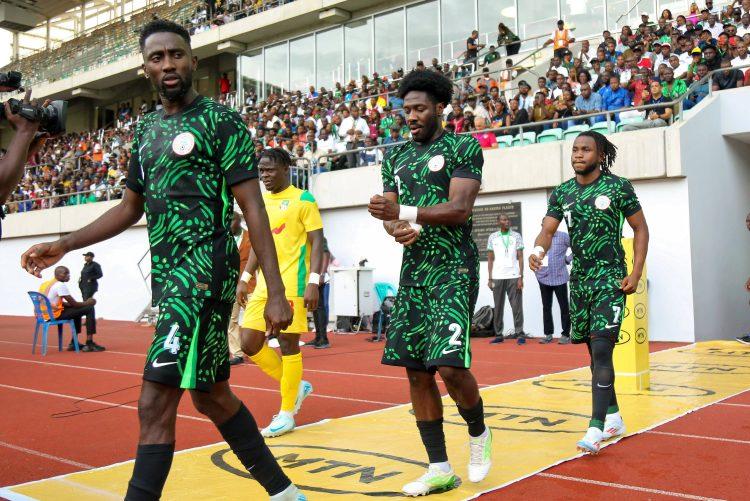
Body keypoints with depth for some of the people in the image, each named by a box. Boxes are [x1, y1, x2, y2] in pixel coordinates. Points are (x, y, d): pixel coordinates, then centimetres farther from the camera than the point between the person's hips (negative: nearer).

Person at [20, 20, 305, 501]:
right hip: (167, 273, 8)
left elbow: (253, 208, -10)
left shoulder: (220, 121, -5)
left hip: (205, 268, -8)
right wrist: (64, 245, 15)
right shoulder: (147, 129, 17)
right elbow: (131, 207, 23)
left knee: (156, 402, -12)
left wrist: (276, 292, -16)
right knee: (211, 396, 15)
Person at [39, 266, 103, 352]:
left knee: (77, 309, 30)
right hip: (55, 315, -10)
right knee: (89, 309, -4)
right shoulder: (60, 285, -14)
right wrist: (87, 303, 8)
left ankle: (74, 343, 29)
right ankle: (89, 344, -5)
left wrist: (84, 303, 13)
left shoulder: (45, 284, 16)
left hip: (45, 314, 10)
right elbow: (74, 303, -11)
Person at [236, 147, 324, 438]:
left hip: (291, 285, -7)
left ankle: (287, 414, 9)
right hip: (263, 285, 7)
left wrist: (313, 282, -18)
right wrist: (245, 278, 15)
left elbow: (317, 242, -9)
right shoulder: (260, 202, 15)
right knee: (250, 343, 4)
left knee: (288, 344, -2)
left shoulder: (303, 200, -5)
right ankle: (296, 386, 22)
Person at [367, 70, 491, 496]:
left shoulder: (463, 148, -1)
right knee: (417, 372, 3)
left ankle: (479, 433, 15)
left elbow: (460, 209, -13)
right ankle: (440, 469, 14)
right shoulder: (396, 157, 17)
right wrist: (397, 228, -13)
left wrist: (404, 213, -24)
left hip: (454, 269, -6)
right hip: (413, 270, 6)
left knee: (450, 365, -16)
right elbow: (390, 213, 11)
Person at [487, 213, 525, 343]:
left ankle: (519, 332, 3)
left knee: (517, 306, -2)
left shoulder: (516, 236, 6)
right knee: (498, 307, 5)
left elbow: (520, 258, 3)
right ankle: (498, 334, 10)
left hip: (514, 276, -1)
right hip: (497, 277, 1)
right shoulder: (492, 237, 9)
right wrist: (490, 279, 3)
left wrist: (521, 277, -5)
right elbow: (490, 259, 10)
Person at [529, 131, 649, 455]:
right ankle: (613, 417, 25)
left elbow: (640, 228, 1)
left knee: (601, 349, -14)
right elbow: (548, 229, 0)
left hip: (610, 279, -5)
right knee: (595, 351, 12)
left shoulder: (618, 187, -4)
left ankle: (597, 428, -14)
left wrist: (636, 274, -8)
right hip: (579, 279, 5)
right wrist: (539, 249, -24)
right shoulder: (561, 193, 7)